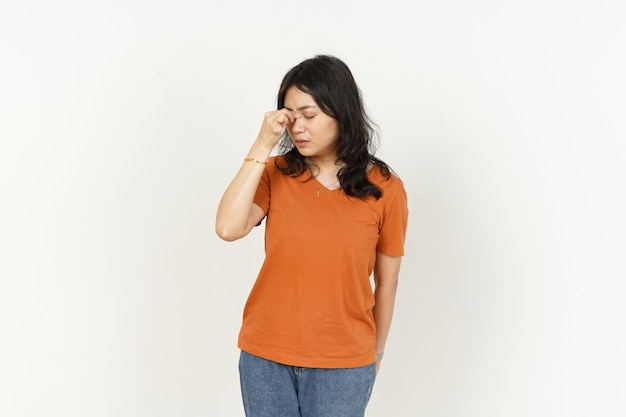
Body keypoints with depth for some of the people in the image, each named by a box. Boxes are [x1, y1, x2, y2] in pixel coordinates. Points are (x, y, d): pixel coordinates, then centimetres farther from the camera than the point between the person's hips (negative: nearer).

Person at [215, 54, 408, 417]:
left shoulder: (384, 189, -7)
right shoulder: (275, 173, -2)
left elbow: (386, 283, 2)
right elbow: (228, 228, -19)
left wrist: (376, 353, 10)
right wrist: (261, 148, -17)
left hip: (342, 365, -1)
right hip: (265, 356, 2)